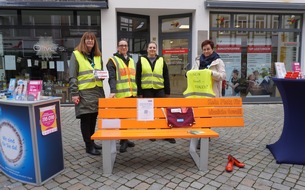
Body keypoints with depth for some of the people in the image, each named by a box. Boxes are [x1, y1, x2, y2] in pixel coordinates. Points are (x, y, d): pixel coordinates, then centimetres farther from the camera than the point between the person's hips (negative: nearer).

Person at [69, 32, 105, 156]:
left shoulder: (98, 56, 15)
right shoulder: (76, 54, -1)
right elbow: (72, 76, -6)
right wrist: (74, 93, -13)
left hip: (97, 91, 5)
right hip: (84, 92, -5)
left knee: (93, 118, 11)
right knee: (86, 119, 0)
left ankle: (91, 142, 25)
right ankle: (89, 146, 9)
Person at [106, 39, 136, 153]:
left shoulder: (131, 61, 20)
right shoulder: (113, 60, 1)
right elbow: (112, 77, -10)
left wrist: (137, 91, 18)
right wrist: (113, 91, -24)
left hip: (132, 94, 6)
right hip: (121, 94, -6)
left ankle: (125, 139, 23)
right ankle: (123, 141, 8)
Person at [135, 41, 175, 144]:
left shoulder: (161, 60, 9)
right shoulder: (141, 60, 5)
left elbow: (166, 77, 7)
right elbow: (138, 77, 2)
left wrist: (167, 92, 1)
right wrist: (139, 92, -4)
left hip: (160, 90, 1)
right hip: (147, 90, -1)